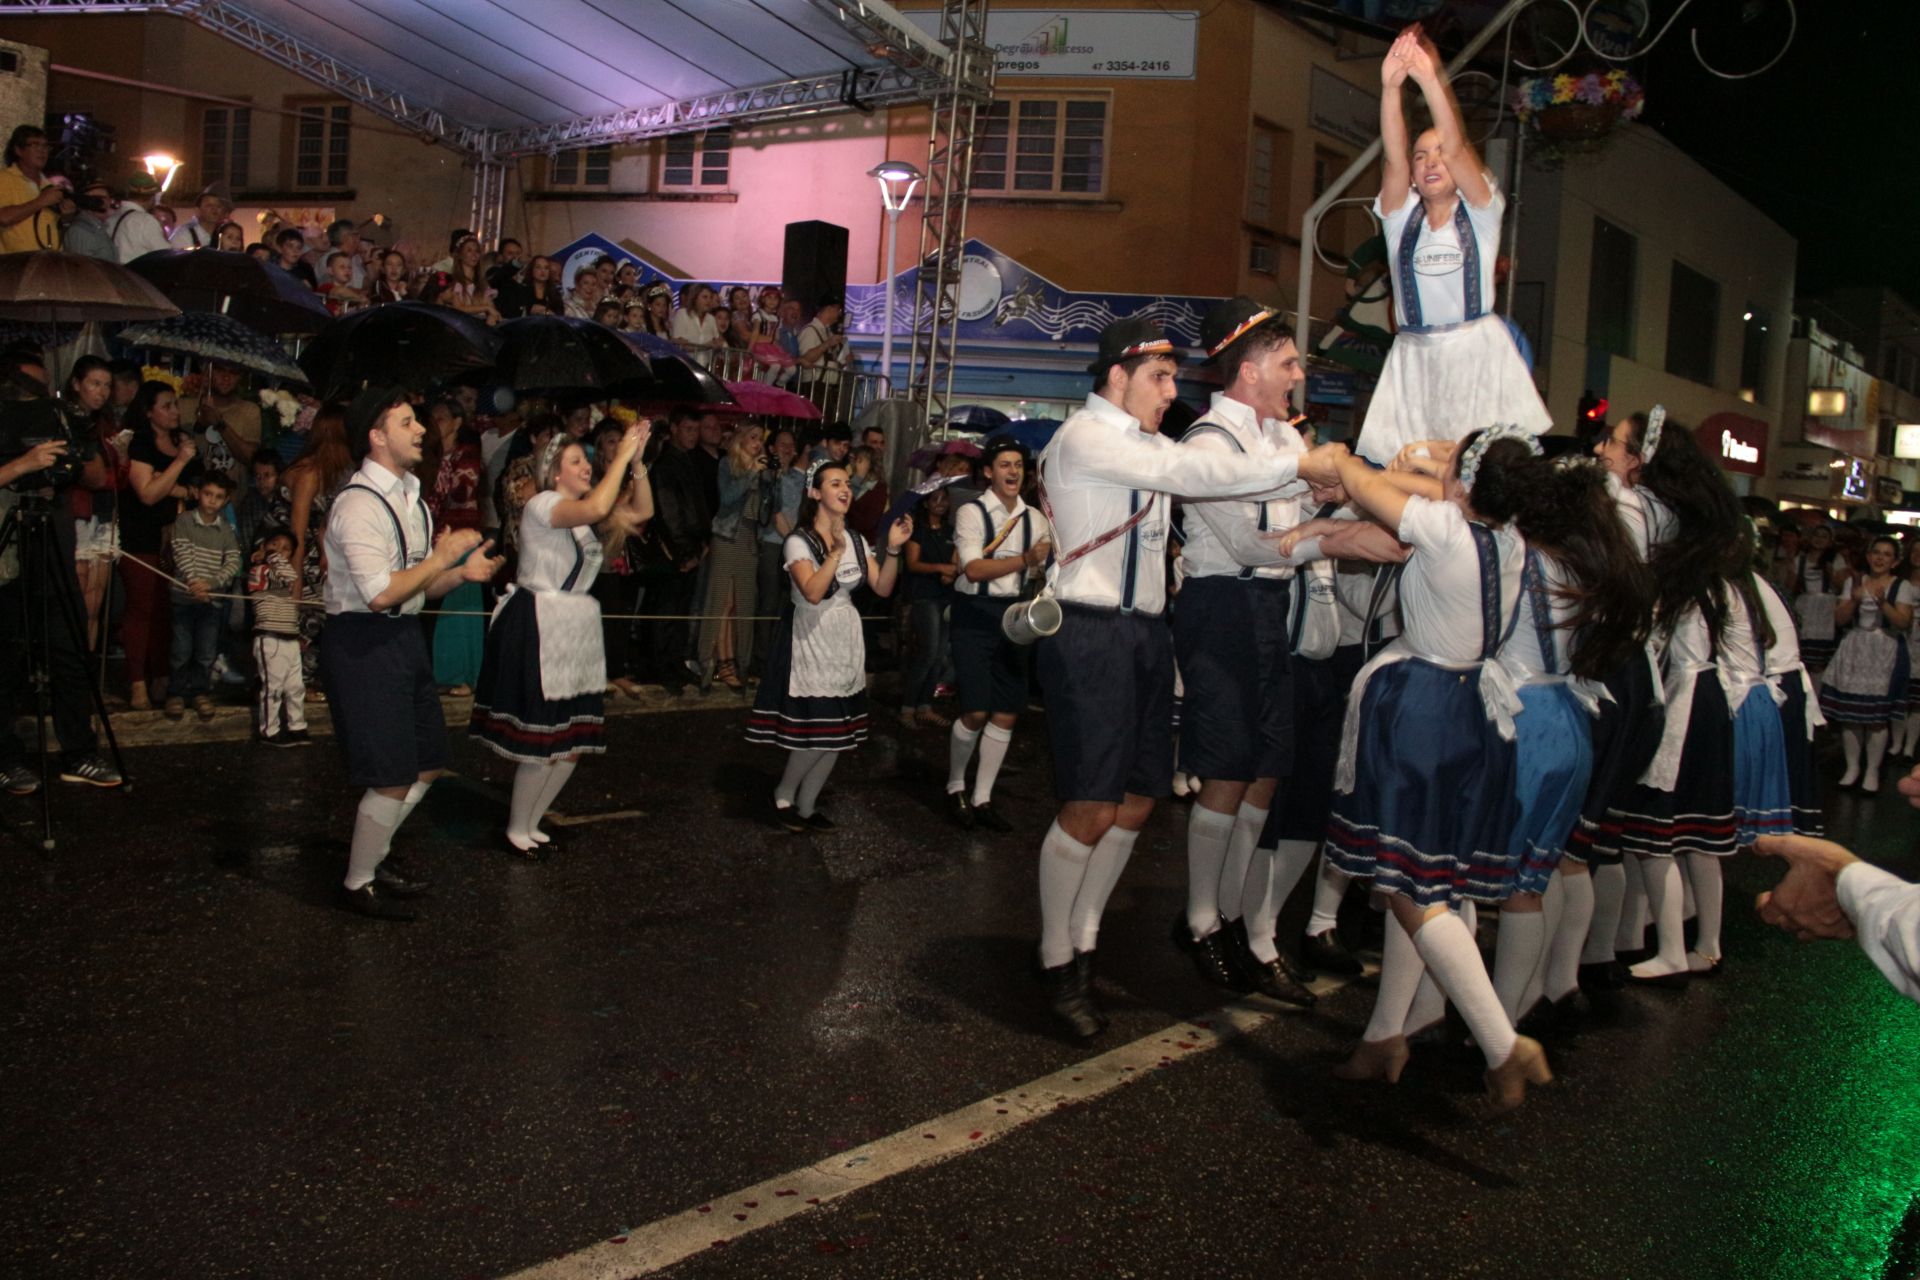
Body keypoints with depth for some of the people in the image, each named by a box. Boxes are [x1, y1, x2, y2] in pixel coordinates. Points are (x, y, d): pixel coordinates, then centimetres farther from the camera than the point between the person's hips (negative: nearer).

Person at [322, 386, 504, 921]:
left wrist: (463, 572, -1)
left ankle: (372, 856, 36)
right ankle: (357, 883, 15)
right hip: (363, 643, -10)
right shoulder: (360, 503, -18)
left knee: (426, 765, 17)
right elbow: (380, 593, -27)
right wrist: (442, 558, -17)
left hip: (405, 636, 10)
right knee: (393, 778, -5)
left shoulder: (409, 496, 13)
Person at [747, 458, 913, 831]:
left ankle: (807, 805, 20)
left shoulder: (856, 541, 7)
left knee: (838, 732, 7)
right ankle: (783, 796, 14)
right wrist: (836, 552, -30)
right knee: (816, 732, -9)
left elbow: (883, 588, 1)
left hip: (845, 641, 6)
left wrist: (893, 549, -12)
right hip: (811, 642, -6)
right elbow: (812, 593, -25)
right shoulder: (799, 542, -11)